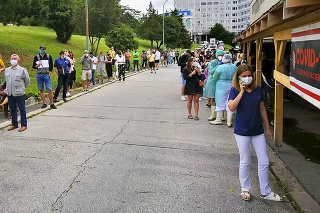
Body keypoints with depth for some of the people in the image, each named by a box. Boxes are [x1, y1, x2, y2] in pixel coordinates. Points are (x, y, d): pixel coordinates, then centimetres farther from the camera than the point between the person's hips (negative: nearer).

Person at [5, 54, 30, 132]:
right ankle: (14, 124, 27)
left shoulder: (22, 70, -8)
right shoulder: (6, 70, 7)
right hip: (10, 93, 5)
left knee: (22, 109, 3)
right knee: (12, 109, 14)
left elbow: (27, 81, -1)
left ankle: (24, 125, 11)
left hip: (19, 93, -5)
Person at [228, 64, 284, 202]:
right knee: (245, 162, 9)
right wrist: (241, 91, -23)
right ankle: (245, 189, 27)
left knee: (264, 162, 8)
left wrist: (268, 128, 12)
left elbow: (262, 109, 9)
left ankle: (265, 192, 22)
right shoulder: (235, 90, -7)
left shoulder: (258, 90, 2)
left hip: (258, 131, 4)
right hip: (242, 132, -3)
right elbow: (231, 107, -23)